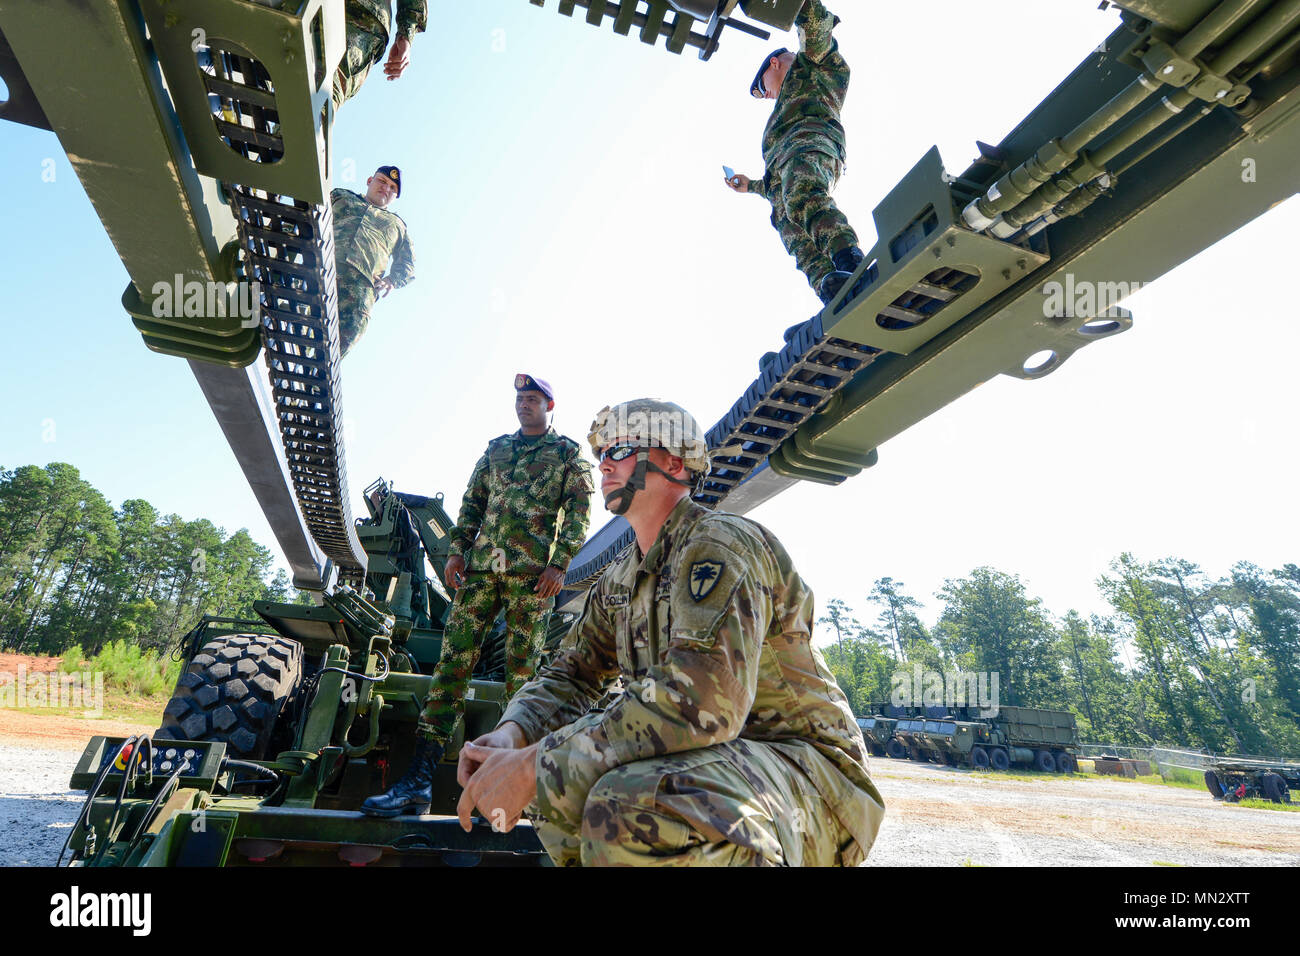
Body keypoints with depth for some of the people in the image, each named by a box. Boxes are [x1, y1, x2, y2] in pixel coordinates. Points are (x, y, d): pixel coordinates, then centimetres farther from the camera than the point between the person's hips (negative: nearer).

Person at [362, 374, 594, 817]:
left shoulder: (568, 453, 8)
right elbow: (472, 502, 19)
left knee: (522, 669, 0)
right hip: (482, 565, 4)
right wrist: (457, 549, 7)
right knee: (454, 659, -2)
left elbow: (578, 513, 0)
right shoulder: (495, 448, 21)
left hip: (532, 571, -4)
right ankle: (419, 778, 1)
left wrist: (560, 563, -11)